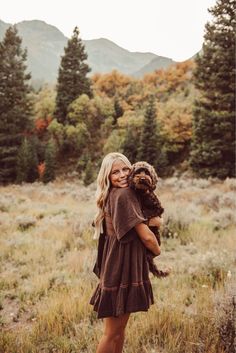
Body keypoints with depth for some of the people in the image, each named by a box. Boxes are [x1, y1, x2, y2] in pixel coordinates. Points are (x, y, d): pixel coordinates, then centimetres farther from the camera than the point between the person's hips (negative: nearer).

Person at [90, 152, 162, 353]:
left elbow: (157, 222, 14)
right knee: (112, 332, 2)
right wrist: (158, 252, 1)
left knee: (120, 328, 20)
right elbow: (146, 236, -18)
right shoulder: (124, 195, -17)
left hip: (119, 265, 10)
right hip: (122, 267, -10)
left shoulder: (112, 196, 12)